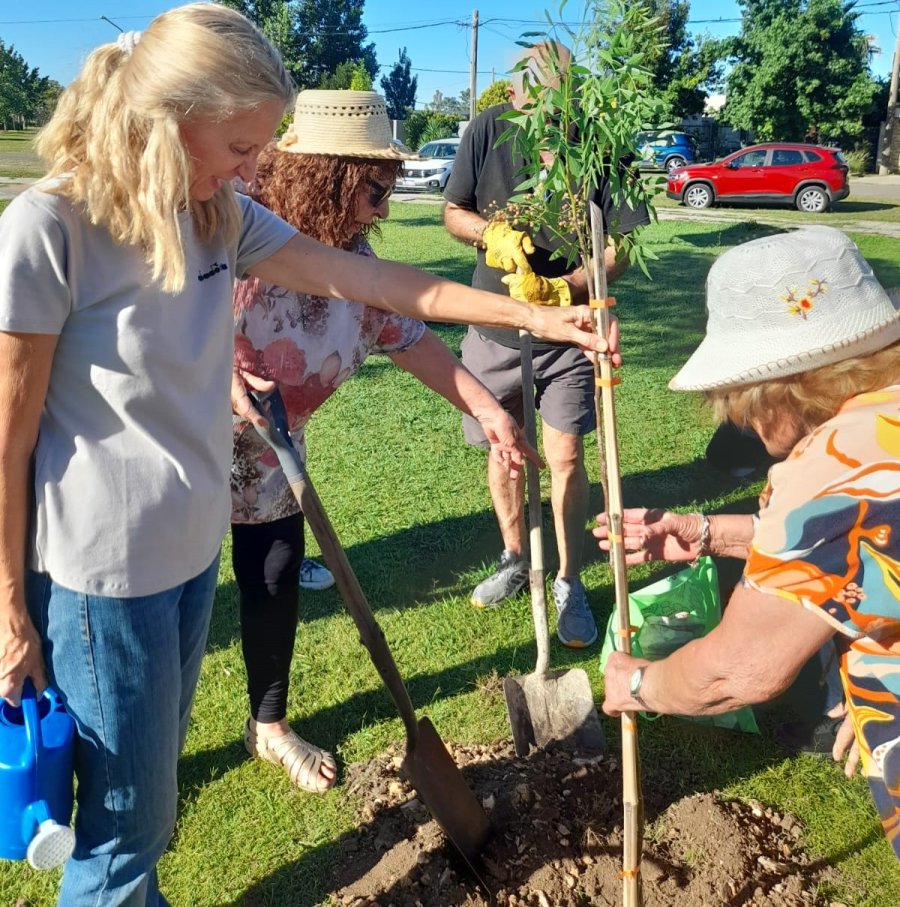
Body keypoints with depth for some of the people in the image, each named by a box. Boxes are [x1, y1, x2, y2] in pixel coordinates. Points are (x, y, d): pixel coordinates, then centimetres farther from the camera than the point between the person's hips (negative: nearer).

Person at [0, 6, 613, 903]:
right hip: (101, 572, -6)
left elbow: (365, 278, -1)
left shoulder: (219, 216, 2)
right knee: (130, 809, 9)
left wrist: (531, 316, -3)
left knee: (151, 775, 23)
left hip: (194, 546, 7)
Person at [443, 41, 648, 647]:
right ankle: (516, 561, 35)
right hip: (495, 324, 3)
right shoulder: (490, 130, -7)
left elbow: (625, 241, -12)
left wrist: (571, 286, -29)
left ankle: (570, 585, 12)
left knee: (566, 455, -6)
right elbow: (454, 213, 2)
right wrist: (492, 232, -19)